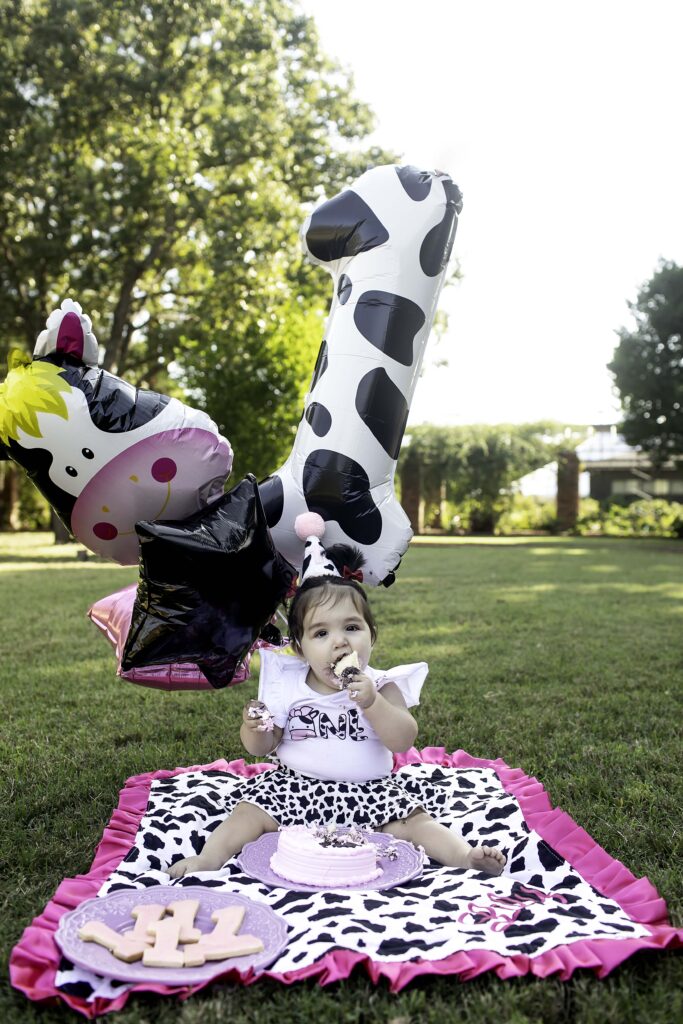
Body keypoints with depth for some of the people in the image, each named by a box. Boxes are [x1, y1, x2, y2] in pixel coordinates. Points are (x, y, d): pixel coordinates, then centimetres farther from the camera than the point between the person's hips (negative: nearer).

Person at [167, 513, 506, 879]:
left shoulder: (380, 687, -6)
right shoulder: (288, 687, -5)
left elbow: (404, 742, -17)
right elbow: (261, 749, 2)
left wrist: (372, 704, -32)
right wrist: (254, 729, -23)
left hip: (368, 791, -1)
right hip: (294, 785, 1)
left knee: (412, 823, -16)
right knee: (250, 813, -15)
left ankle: (465, 855, -11)